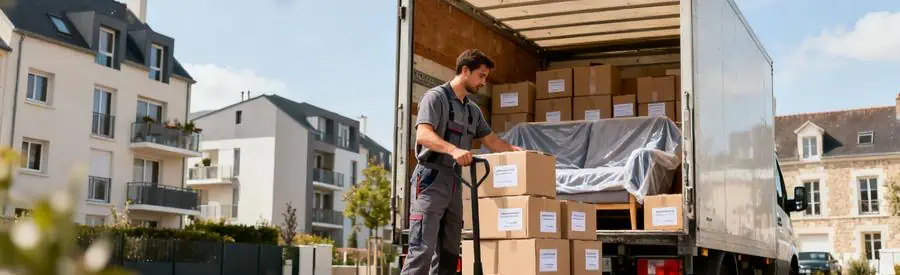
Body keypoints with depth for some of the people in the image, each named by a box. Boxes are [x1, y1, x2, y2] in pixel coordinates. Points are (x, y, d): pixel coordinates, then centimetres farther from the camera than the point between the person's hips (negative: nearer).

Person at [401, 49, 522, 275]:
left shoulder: (473, 110, 20)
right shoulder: (436, 97, -5)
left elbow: (491, 141, 26)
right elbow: (423, 135, -19)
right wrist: (454, 150, -35)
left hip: (455, 182, 8)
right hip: (432, 179, -8)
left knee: (449, 253, 6)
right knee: (422, 249, -16)